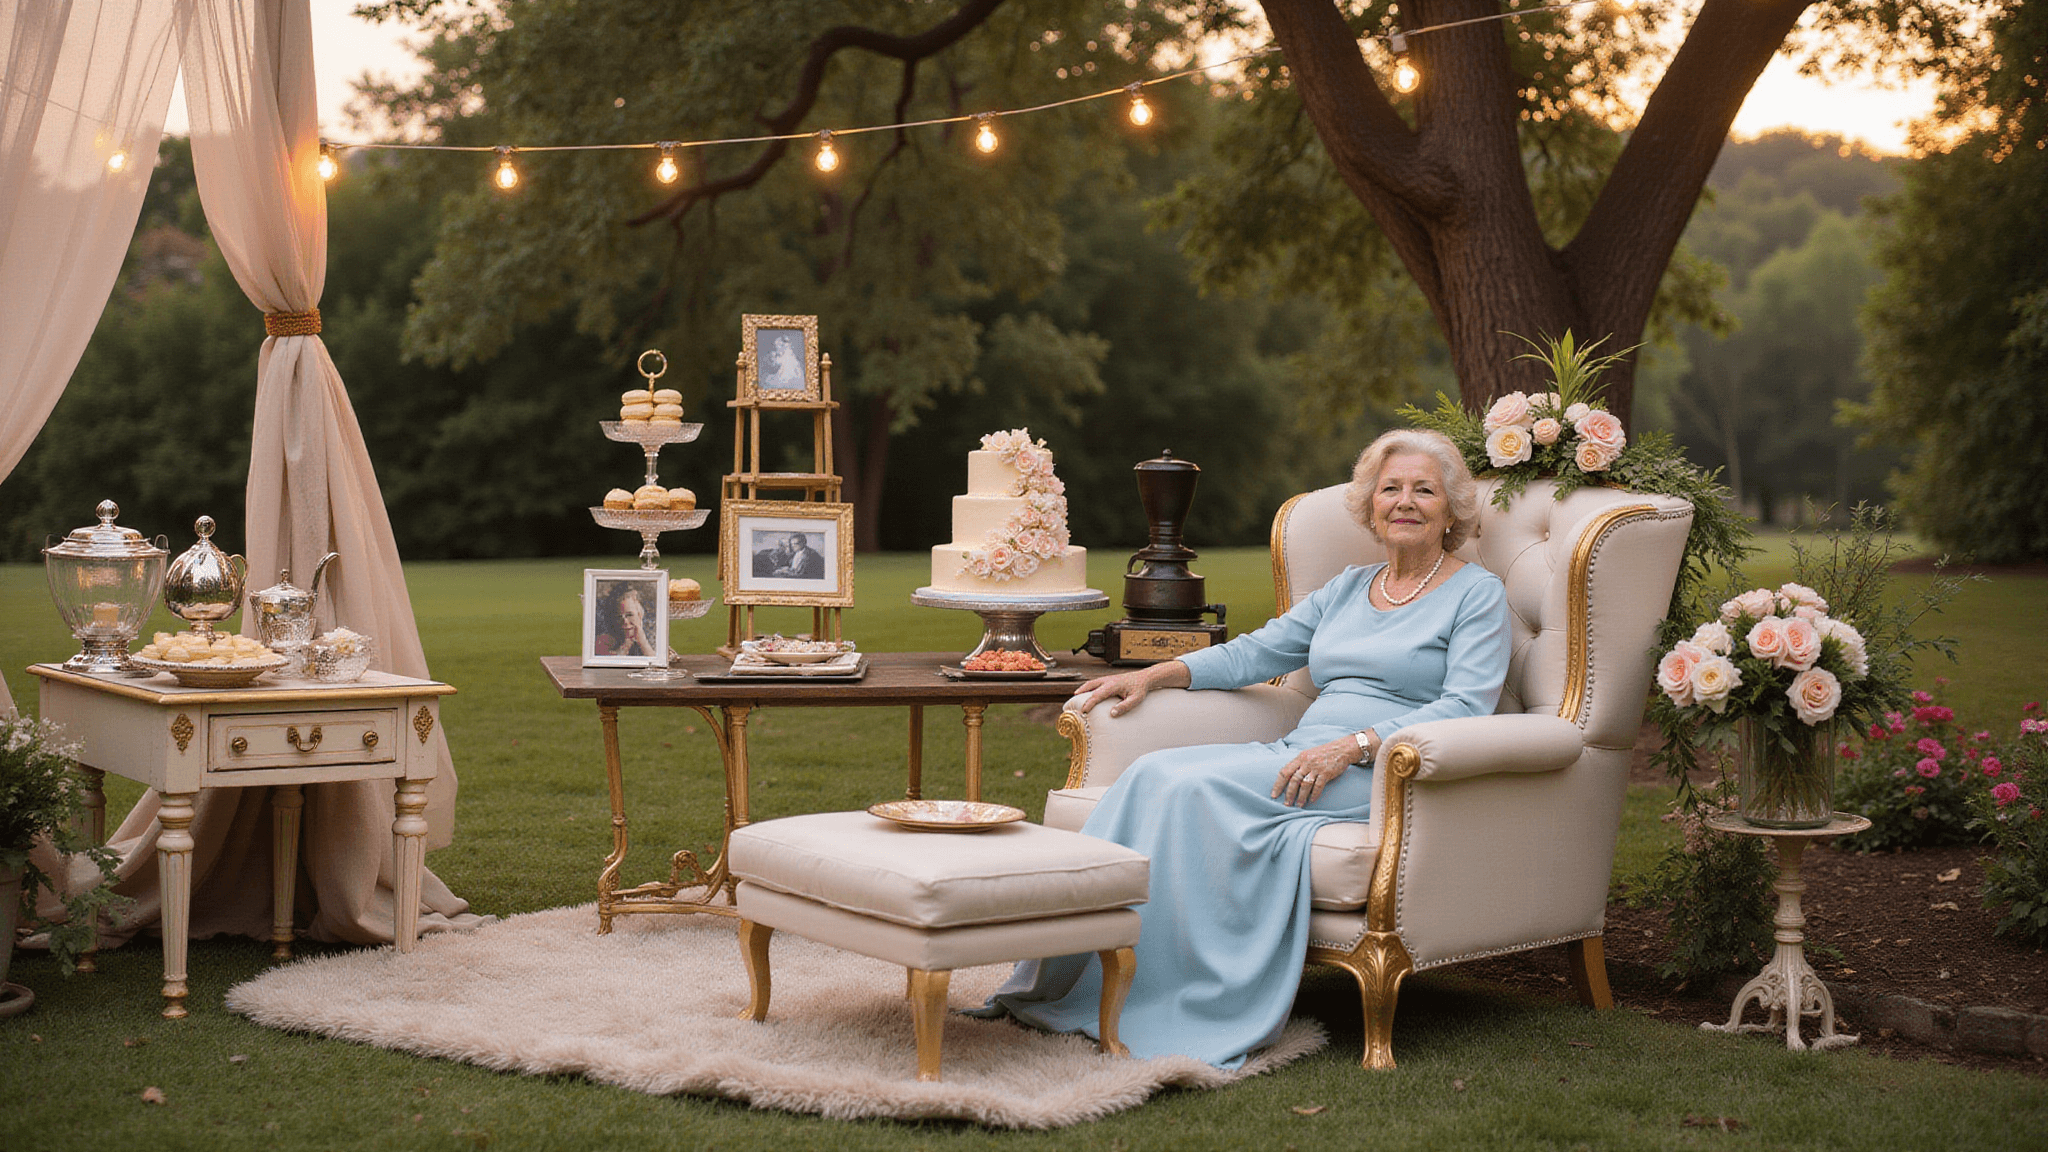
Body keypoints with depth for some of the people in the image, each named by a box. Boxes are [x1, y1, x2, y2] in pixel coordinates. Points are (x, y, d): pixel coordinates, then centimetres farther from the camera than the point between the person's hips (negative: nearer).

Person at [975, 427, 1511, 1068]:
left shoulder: (1478, 595, 5)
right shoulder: (1349, 588, 24)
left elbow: (1464, 709, -9)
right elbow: (1257, 652, 24)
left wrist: (1352, 746, -21)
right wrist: (1154, 675, 11)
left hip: (1384, 777, -6)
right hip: (1304, 757, 6)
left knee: (1193, 785, -28)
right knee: (1154, 774, -21)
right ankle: (1060, 974, -27)